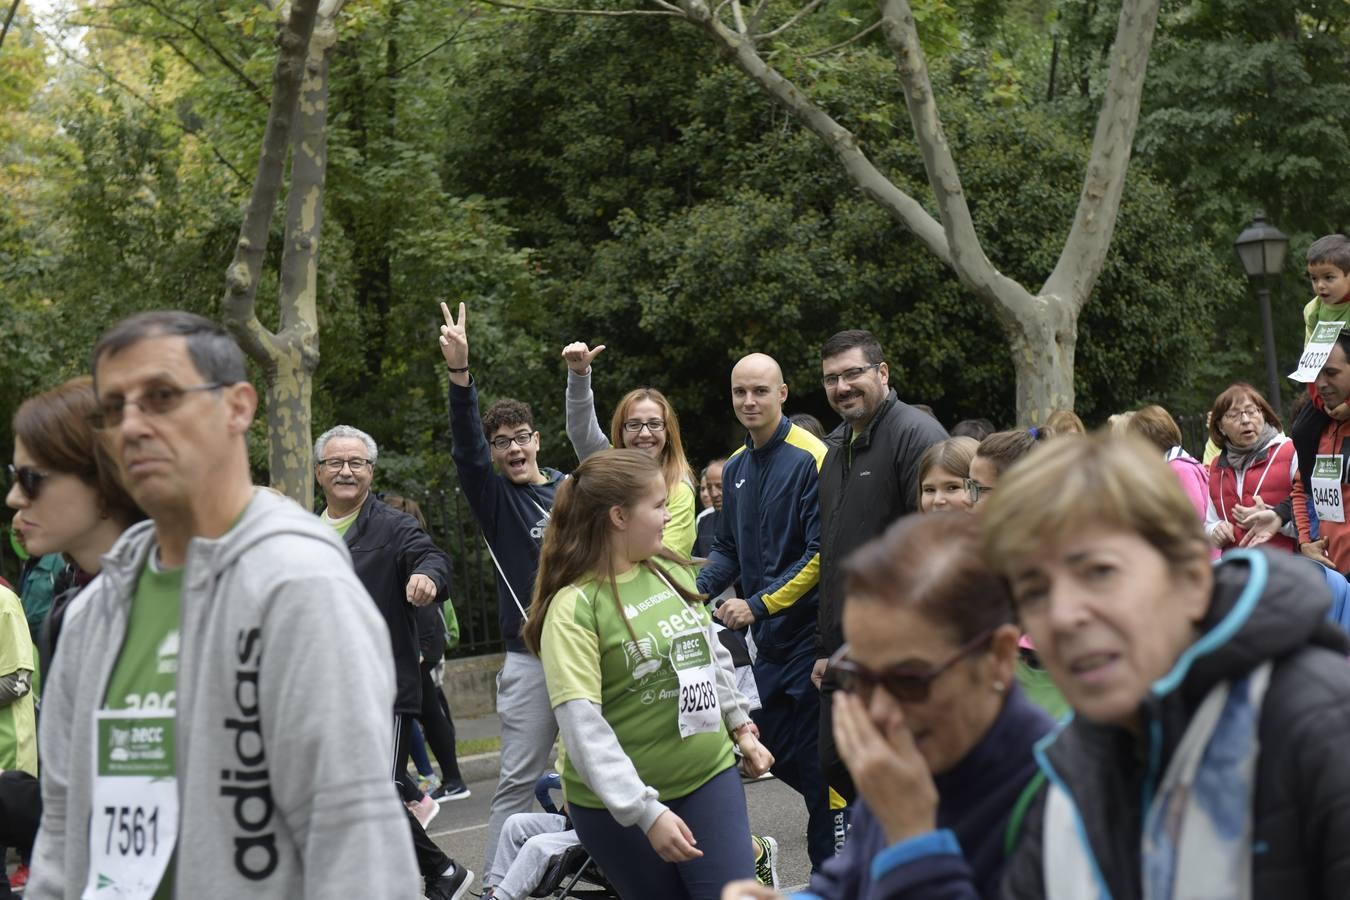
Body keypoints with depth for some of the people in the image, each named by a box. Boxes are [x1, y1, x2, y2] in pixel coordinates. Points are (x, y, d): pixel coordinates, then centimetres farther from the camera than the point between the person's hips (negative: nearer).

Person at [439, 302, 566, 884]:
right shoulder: (495, 497, 0)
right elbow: (465, 448, -16)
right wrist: (460, 372, -29)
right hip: (531, 655, -3)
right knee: (518, 780, -4)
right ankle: (496, 881, -1)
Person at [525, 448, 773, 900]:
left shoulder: (673, 570, 1)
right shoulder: (574, 607, -17)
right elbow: (582, 725, -23)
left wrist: (741, 727, 20)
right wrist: (645, 812, -27)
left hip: (710, 776, 5)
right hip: (619, 805, -4)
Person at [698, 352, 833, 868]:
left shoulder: (810, 459, -13)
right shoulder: (736, 468, 12)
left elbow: (820, 553, -17)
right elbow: (728, 549, 18)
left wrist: (758, 605, -18)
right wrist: (696, 590, -1)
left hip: (807, 629, -7)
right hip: (767, 637, 7)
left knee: (810, 757, -3)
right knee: (777, 752, 12)